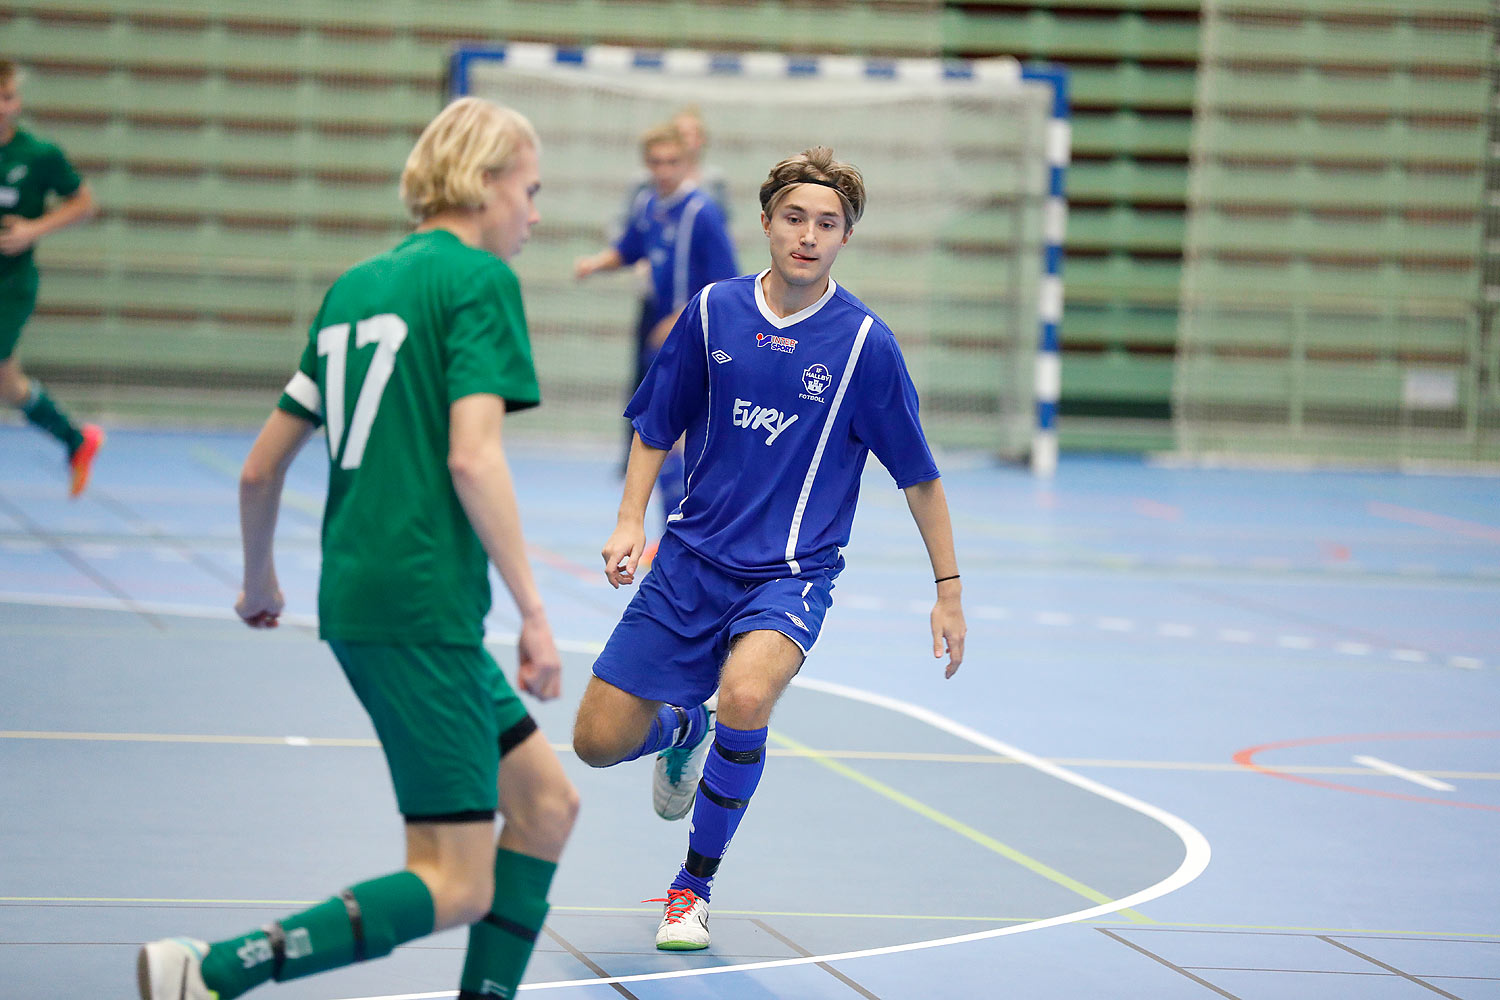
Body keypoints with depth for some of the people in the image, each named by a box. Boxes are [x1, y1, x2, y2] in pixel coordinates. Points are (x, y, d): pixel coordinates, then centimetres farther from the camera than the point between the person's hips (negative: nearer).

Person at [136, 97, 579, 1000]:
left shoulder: (356, 286, 16)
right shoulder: (478, 279, -7)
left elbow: (262, 467, 18)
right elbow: (473, 456, -19)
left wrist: (260, 579, 34)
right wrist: (533, 611, -18)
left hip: (356, 591, 9)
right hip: (424, 605, -9)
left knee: (547, 801, 16)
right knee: (458, 888, -7)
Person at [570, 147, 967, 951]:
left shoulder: (864, 342, -9)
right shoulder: (712, 312, -2)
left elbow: (918, 474, 0)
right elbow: (655, 427, 11)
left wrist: (949, 590, 1)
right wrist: (630, 520, -3)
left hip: (790, 574, -3)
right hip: (690, 561, 3)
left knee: (744, 696, -34)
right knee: (598, 742, -1)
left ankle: (694, 886, -11)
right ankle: (682, 731, 38)